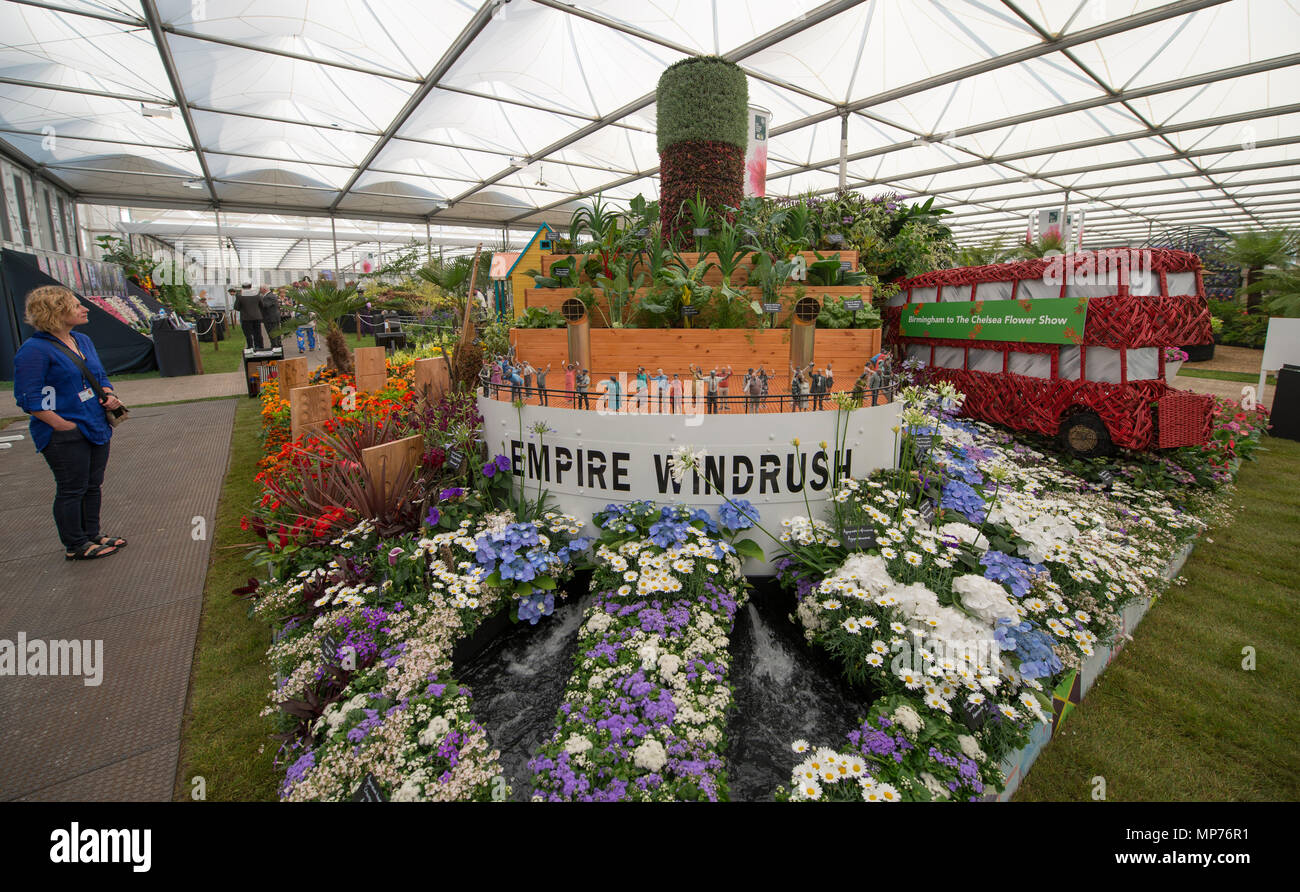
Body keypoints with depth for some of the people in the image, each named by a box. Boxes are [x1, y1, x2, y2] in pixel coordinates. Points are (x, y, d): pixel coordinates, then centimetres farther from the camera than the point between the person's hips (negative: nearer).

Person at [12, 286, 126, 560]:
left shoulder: (83, 341, 11)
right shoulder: (34, 350, -13)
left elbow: (101, 376, 21)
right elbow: (29, 398, -16)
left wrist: (108, 396, 1)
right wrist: (63, 426, -18)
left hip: (96, 428, 8)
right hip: (64, 437, -8)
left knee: (93, 485, 15)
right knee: (72, 489, 1)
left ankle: (91, 535, 28)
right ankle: (75, 546, 14)